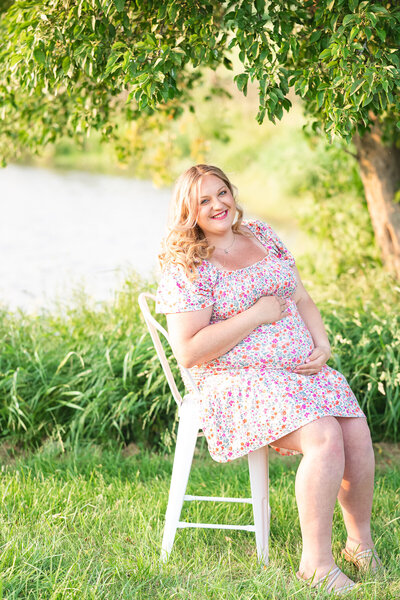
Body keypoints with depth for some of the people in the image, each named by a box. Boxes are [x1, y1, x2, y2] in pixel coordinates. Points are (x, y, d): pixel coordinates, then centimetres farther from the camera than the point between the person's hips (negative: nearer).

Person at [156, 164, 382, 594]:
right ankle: (316, 563, -18)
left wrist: (322, 344, 0)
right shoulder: (187, 269, -7)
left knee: (357, 434, -14)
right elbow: (188, 352, -15)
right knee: (324, 439, -28)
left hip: (301, 368, 7)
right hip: (240, 382, -6)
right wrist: (256, 315, -15)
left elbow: (300, 298, 20)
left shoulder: (263, 237, 14)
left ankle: (360, 541, 7)